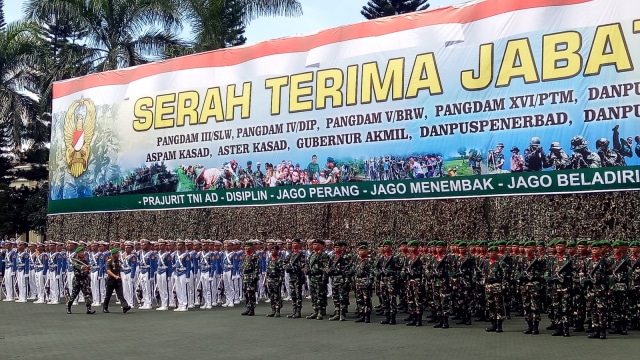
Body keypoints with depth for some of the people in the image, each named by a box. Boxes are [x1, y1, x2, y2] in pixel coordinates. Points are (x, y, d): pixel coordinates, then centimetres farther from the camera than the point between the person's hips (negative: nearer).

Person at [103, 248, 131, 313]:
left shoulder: (119, 261, 9)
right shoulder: (109, 261, -9)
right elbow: (108, 271, -21)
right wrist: (115, 276, -34)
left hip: (118, 280, 4)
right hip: (111, 280, -4)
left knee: (120, 294, -8)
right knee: (108, 295, 8)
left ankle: (125, 306, -22)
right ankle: (105, 308, 22)